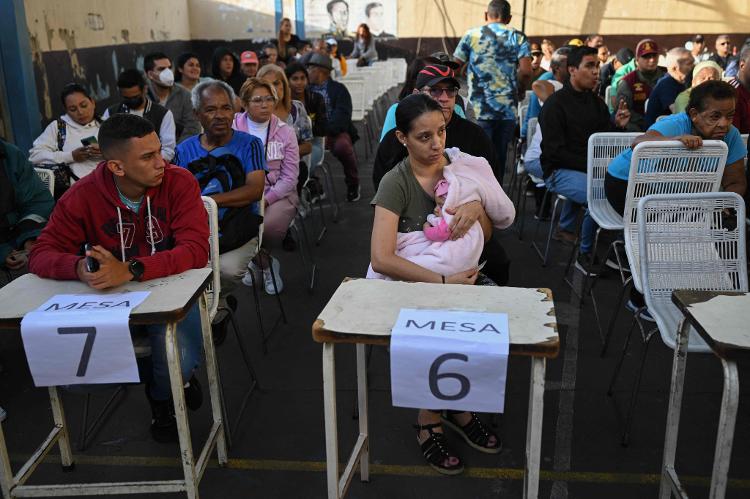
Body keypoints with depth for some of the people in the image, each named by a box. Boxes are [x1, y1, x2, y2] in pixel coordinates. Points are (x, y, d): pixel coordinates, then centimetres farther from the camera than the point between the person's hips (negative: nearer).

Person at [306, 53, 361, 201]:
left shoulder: (338, 89, 6)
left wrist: (326, 132, -23)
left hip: (336, 133, -3)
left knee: (343, 146, -35)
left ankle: (352, 184, -9)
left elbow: (342, 115, -8)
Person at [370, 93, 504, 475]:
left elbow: (487, 235, 7)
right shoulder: (396, 183, -14)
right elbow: (381, 259, -25)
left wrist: (477, 207, -15)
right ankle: (428, 422, 1)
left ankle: (457, 408, 8)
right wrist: (444, 282, -27)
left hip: (458, 278, 5)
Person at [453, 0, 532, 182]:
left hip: (478, 110, -1)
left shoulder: (472, 35, 6)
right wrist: (518, 92, 13)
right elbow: (526, 71, -5)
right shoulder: (518, 37, 7)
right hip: (507, 110, 2)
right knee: (499, 158, 11)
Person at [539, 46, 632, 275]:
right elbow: (554, 151, -13)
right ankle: (585, 255, -11)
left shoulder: (597, 102, 15)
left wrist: (618, 126, -7)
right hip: (560, 171, -6)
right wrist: (590, 165, -18)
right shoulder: (555, 103, -7)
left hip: (594, 168, 6)